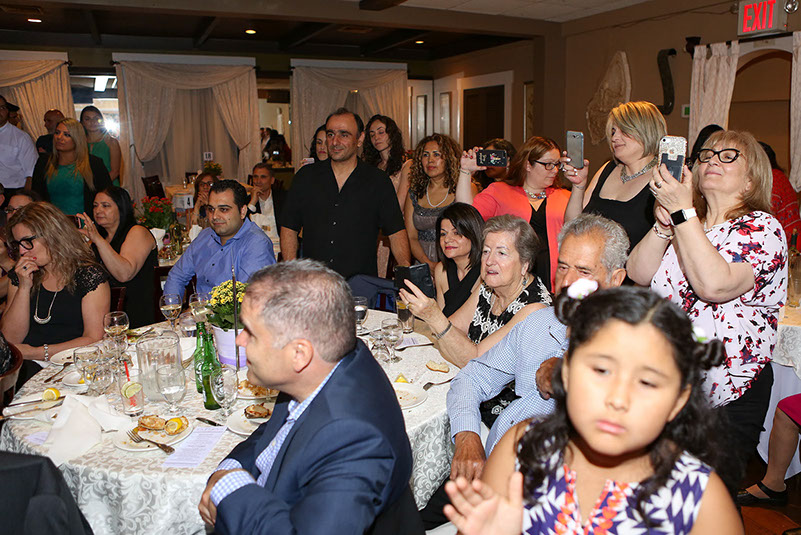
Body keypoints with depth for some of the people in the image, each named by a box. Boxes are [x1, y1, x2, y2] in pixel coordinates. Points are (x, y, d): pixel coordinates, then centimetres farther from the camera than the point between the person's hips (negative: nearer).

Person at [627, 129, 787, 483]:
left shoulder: (762, 228, -7)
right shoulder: (684, 223, 10)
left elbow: (714, 284, -27)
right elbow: (638, 275, -3)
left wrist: (682, 211, -24)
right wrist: (665, 221, -15)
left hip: (728, 396, -4)